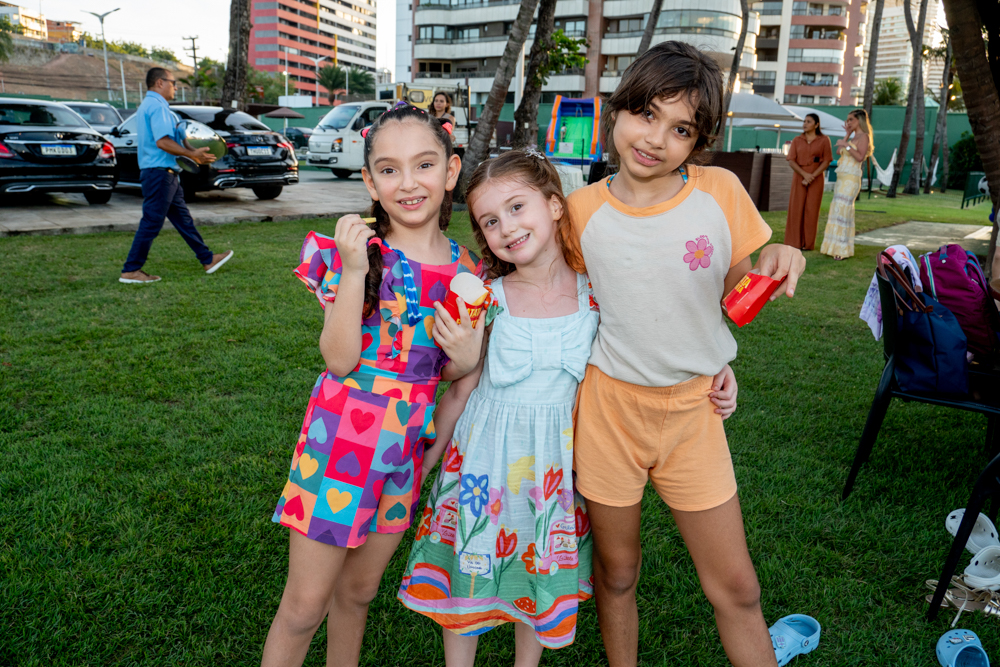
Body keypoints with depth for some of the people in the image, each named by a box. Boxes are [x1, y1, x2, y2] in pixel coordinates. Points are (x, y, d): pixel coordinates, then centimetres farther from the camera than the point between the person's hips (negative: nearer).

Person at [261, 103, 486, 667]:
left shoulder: (465, 268, 0)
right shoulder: (356, 250, -11)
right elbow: (340, 360, -17)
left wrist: (466, 359, -13)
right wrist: (354, 272, -26)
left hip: (409, 439, 4)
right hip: (343, 431, -3)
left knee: (358, 589, 22)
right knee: (305, 604, 8)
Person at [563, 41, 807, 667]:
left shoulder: (720, 191, -8)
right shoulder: (583, 209, -6)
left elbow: (735, 296, 2)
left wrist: (776, 261, -15)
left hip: (692, 408, 0)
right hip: (609, 404, 0)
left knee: (737, 587, 8)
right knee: (616, 574, 17)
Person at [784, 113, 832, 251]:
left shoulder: (824, 141, 2)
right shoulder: (797, 140, 7)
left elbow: (826, 161, -3)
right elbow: (791, 161, -1)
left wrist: (812, 176, -14)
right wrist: (804, 174, -15)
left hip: (816, 179, -2)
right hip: (799, 178, 2)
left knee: (811, 210, 0)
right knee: (796, 209, -2)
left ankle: (808, 243, 5)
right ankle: (794, 242, 3)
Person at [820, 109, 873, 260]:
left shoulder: (864, 136, -6)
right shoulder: (853, 137, 21)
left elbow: (860, 157, -17)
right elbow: (838, 152, 15)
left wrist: (846, 145, -17)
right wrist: (847, 135, 15)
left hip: (851, 179, -9)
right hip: (842, 178, 9)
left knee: (843, 211, -12)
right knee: (837, 210, 8)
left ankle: (843, 250, -10)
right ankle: (837, 247, 13)